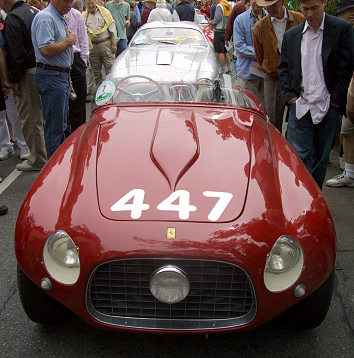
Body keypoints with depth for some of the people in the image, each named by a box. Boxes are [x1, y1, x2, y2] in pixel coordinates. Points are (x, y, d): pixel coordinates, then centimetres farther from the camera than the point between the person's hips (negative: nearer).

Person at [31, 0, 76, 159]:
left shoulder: (60, 18, 18)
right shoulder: (45, 17, -14)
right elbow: (46, 50, -26)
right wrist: (69, 40, -13)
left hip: (62, 76, 10)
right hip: (51, 77, -10)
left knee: (61, 124, 17)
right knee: (55, 127, -5)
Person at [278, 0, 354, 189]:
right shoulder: (291, 35, 9)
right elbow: (283, 68, 14)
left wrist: (335, 100, -6)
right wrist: (289, 95, 1)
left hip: (328, 107, -1)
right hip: (300, 106, 1)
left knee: (321, 157, 9)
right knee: (300, 156, -5)